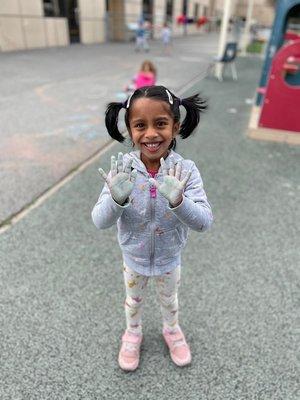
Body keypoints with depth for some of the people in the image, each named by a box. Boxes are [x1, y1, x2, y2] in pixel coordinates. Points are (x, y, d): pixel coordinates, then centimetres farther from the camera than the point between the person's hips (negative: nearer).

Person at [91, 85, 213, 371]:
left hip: (169, 258, 0)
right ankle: (133, 333, 60)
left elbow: (204, 223, -28)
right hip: (134, 257, 1)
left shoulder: (186, 171, -25)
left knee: (169, 300, 29)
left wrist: (178, 200, -47)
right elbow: (99, 222, -23)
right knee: (134, 300, 29)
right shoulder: (121, 168, -24)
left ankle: (172, 330, 61)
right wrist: (116, 199, -44)